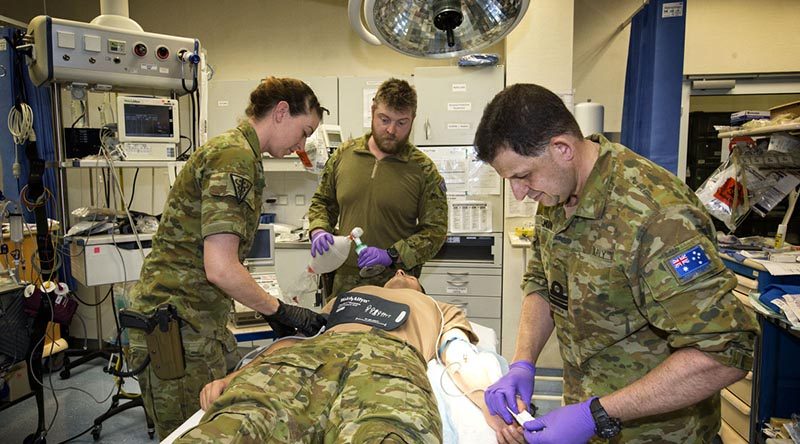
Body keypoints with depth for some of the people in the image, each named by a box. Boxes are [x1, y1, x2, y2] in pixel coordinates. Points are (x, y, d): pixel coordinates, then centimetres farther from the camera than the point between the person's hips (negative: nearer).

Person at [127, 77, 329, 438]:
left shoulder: (232, 149, 15)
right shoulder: (236, 157, -18)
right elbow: (221, 269, -24)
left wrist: (270, 309, 14)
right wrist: (280, 311, -11)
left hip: (201, 320, 10)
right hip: (178, 327, -10)